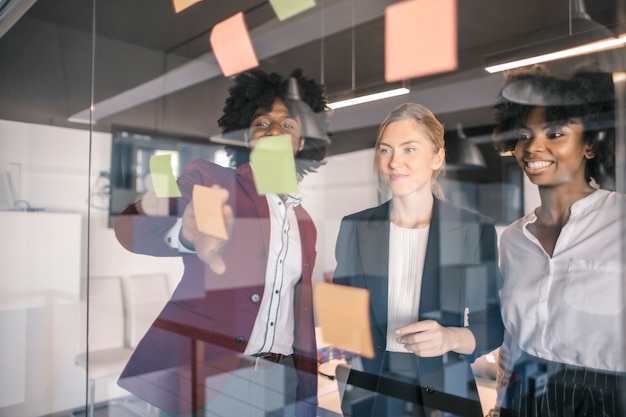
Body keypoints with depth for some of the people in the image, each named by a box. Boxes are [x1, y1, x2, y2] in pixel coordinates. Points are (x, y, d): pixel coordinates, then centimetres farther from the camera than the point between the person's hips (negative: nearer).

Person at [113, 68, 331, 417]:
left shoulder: (303, 219, 11)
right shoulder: (208, 178, -3)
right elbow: (130, 226, -21)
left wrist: (308, 385, 8)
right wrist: (186, 235, -41)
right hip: (195, 369, -4)